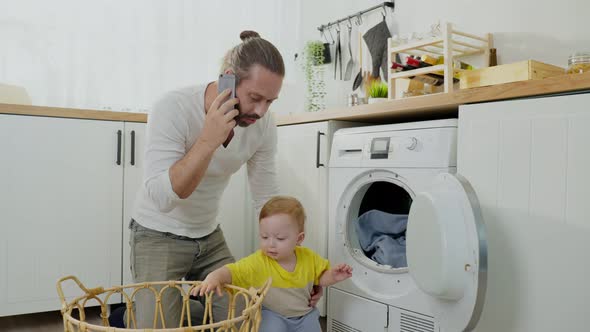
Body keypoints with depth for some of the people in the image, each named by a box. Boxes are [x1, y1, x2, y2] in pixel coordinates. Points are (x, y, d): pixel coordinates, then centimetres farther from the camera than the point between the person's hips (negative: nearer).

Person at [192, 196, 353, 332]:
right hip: (272, 315, -3)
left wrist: (332, 276, -14)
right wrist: (214, 277, -50)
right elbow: (231, 271, -30)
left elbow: (320, 278, 7)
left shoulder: (308, 257, -10)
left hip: (305, 314, 3)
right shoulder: (258, 263, -22)